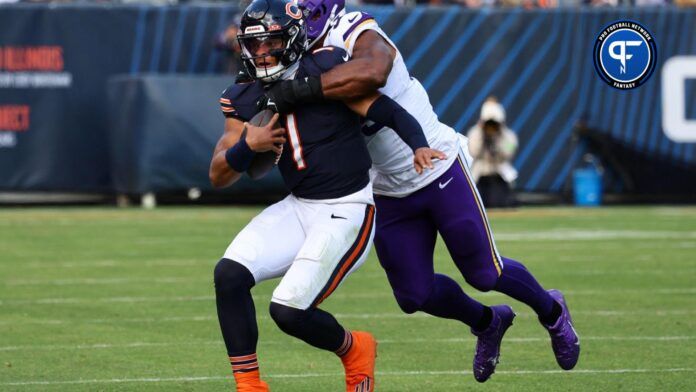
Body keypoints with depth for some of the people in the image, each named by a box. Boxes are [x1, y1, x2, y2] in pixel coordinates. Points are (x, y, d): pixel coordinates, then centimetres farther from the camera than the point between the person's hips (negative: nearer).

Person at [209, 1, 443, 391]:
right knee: (229, 274, -14)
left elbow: (386, 110, -15)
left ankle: (354, 350, 17)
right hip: (298, 208, 6)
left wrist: (419, 145, -34)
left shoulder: (324, 70, -12)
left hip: (346, 212, -6)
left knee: (289, 310, -16)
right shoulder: (247, 99, 5)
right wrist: (248, 145, -16)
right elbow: (219, 176, 4)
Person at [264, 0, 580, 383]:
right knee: (415, 296, 7)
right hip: (390, 194, 6)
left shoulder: (362, 40, -26)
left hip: (439, 173, -6)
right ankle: (487, 323, 37)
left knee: (485, 273, 5)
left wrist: (299, 90, -50)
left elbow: (371, 72, -51)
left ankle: (551, 311, 35)